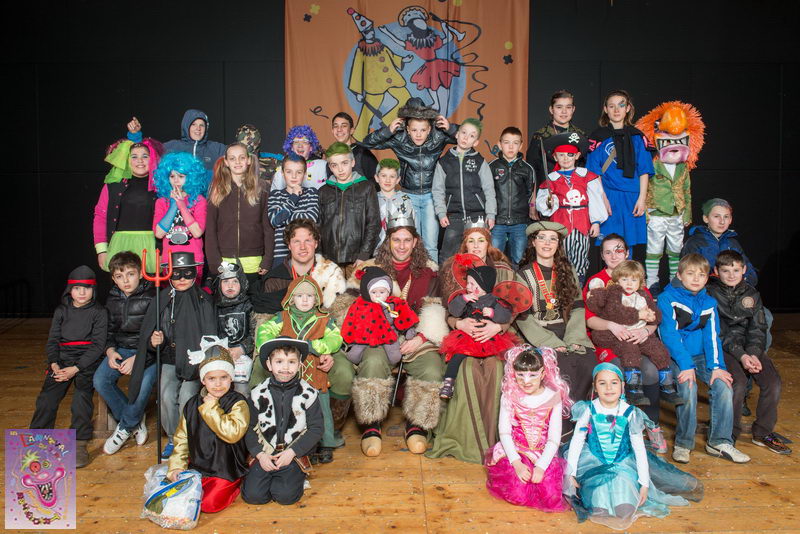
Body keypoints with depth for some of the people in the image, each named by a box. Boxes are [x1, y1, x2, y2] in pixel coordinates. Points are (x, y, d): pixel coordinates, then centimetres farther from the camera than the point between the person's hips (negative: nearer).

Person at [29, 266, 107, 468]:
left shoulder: (99, 312, 1)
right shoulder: (61, 310, 13)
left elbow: (98, 344, -5)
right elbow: (52, 340, 11)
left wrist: (75, 368, -15)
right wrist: (54, 364, -8)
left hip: (87, 361, -3)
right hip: (62, 359, 3)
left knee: (82, 396, -24)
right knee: (46, 398, -15)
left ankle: (80, 445, -16)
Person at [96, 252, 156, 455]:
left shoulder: (152, 297, -11)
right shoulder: (112, 299, 8)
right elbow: (109, 330, 18)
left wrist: (137, 358, -20)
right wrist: (110, 350, -2)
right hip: (122, 348, 6)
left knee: (144, 383, -32)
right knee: (100, 380, -20)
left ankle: (125, 427, -5)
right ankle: (135, 420, 0)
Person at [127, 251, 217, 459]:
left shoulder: (203, 300, -1)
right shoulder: (163, 299, 8)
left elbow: (210, 337, -4)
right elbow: (146, 335, 12)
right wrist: (153, 341, -11)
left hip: (194, 361, -3)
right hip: (169, 361, 3)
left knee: (186, 396, -19)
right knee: (167, 396, -15)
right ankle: (172, 439, 7)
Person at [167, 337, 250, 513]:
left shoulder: (238, 403, -12)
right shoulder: (192, 405, 6)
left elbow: (232, 432, -28)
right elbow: (181, 438, 11)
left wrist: (211, 407, -19)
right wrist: (176, 466, -1)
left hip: (226, 471, -5)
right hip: (196, 467, 5)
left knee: (208, 504, -20)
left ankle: (235, 487, 8)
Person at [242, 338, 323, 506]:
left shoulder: (308, 394, -4)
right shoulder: (258, 394, 1)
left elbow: (316, 429, -4)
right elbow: (250, 428, 4)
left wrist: (292, 452, -11)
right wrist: (260, 454, -9)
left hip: (294, 455, -2)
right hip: (265, 455, 2)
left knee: (286, 496, -18)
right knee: (252, 495, -13)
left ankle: (296, 477, 13)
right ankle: (270, 478, 17)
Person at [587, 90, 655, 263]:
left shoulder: (637, 137, 11)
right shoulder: (599, 137, 5)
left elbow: (644, 171, 7)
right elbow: (595, 172, 0)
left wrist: (642, 198, -4)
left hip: (633, 199, 2)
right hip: (609, 198, -2)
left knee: (636, 246, 0)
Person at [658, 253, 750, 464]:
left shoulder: (709, 303, 10)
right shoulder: (667, 298, -7)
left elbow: (712, 336, 4)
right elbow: (669, 335, -14)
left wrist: (716, 366, -11)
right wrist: (686, 365, -23)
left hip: (700, 355, 5)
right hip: (674, 357, -5)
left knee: (723, 385, -18)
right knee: (688, 387, -28)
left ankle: (719, 442, -3)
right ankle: (683, 443, -11)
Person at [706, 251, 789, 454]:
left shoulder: (751, 293, 10)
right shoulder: (711, 294, -5)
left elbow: (758, 329, 4)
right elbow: (718, 332, -11)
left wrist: (753, 354, -14)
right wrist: (741, 355, -21)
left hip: (751, 348, 5)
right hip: (723, 347, -4)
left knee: (773, 381, -16)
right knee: (739, 381, -28)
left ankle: (763, 432, 4)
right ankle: (730, 434, -8)